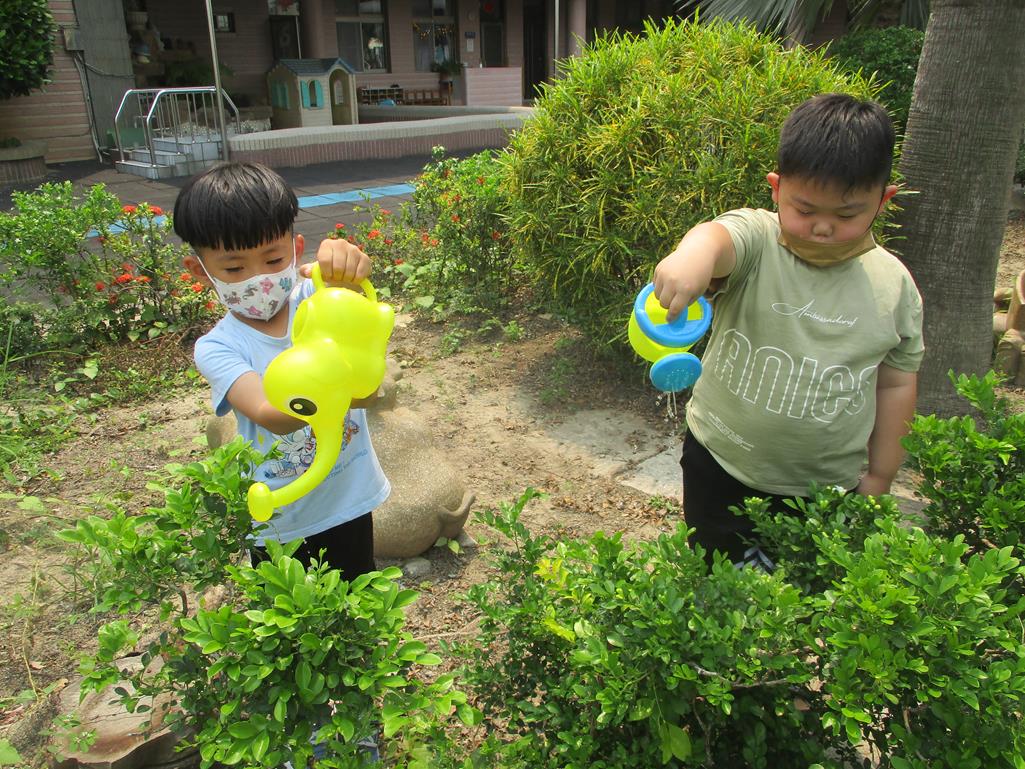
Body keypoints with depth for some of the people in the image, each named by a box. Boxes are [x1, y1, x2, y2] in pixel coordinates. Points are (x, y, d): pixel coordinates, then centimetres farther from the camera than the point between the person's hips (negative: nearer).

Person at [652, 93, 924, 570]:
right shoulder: (754, 242, -16)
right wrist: (694, 253, -65)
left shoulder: (893, 285, -5)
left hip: (827, 484, 2)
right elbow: (721, 237, -41)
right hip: (720, 467, -1)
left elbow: (895, 384, 5)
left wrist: (881, 474, 10)